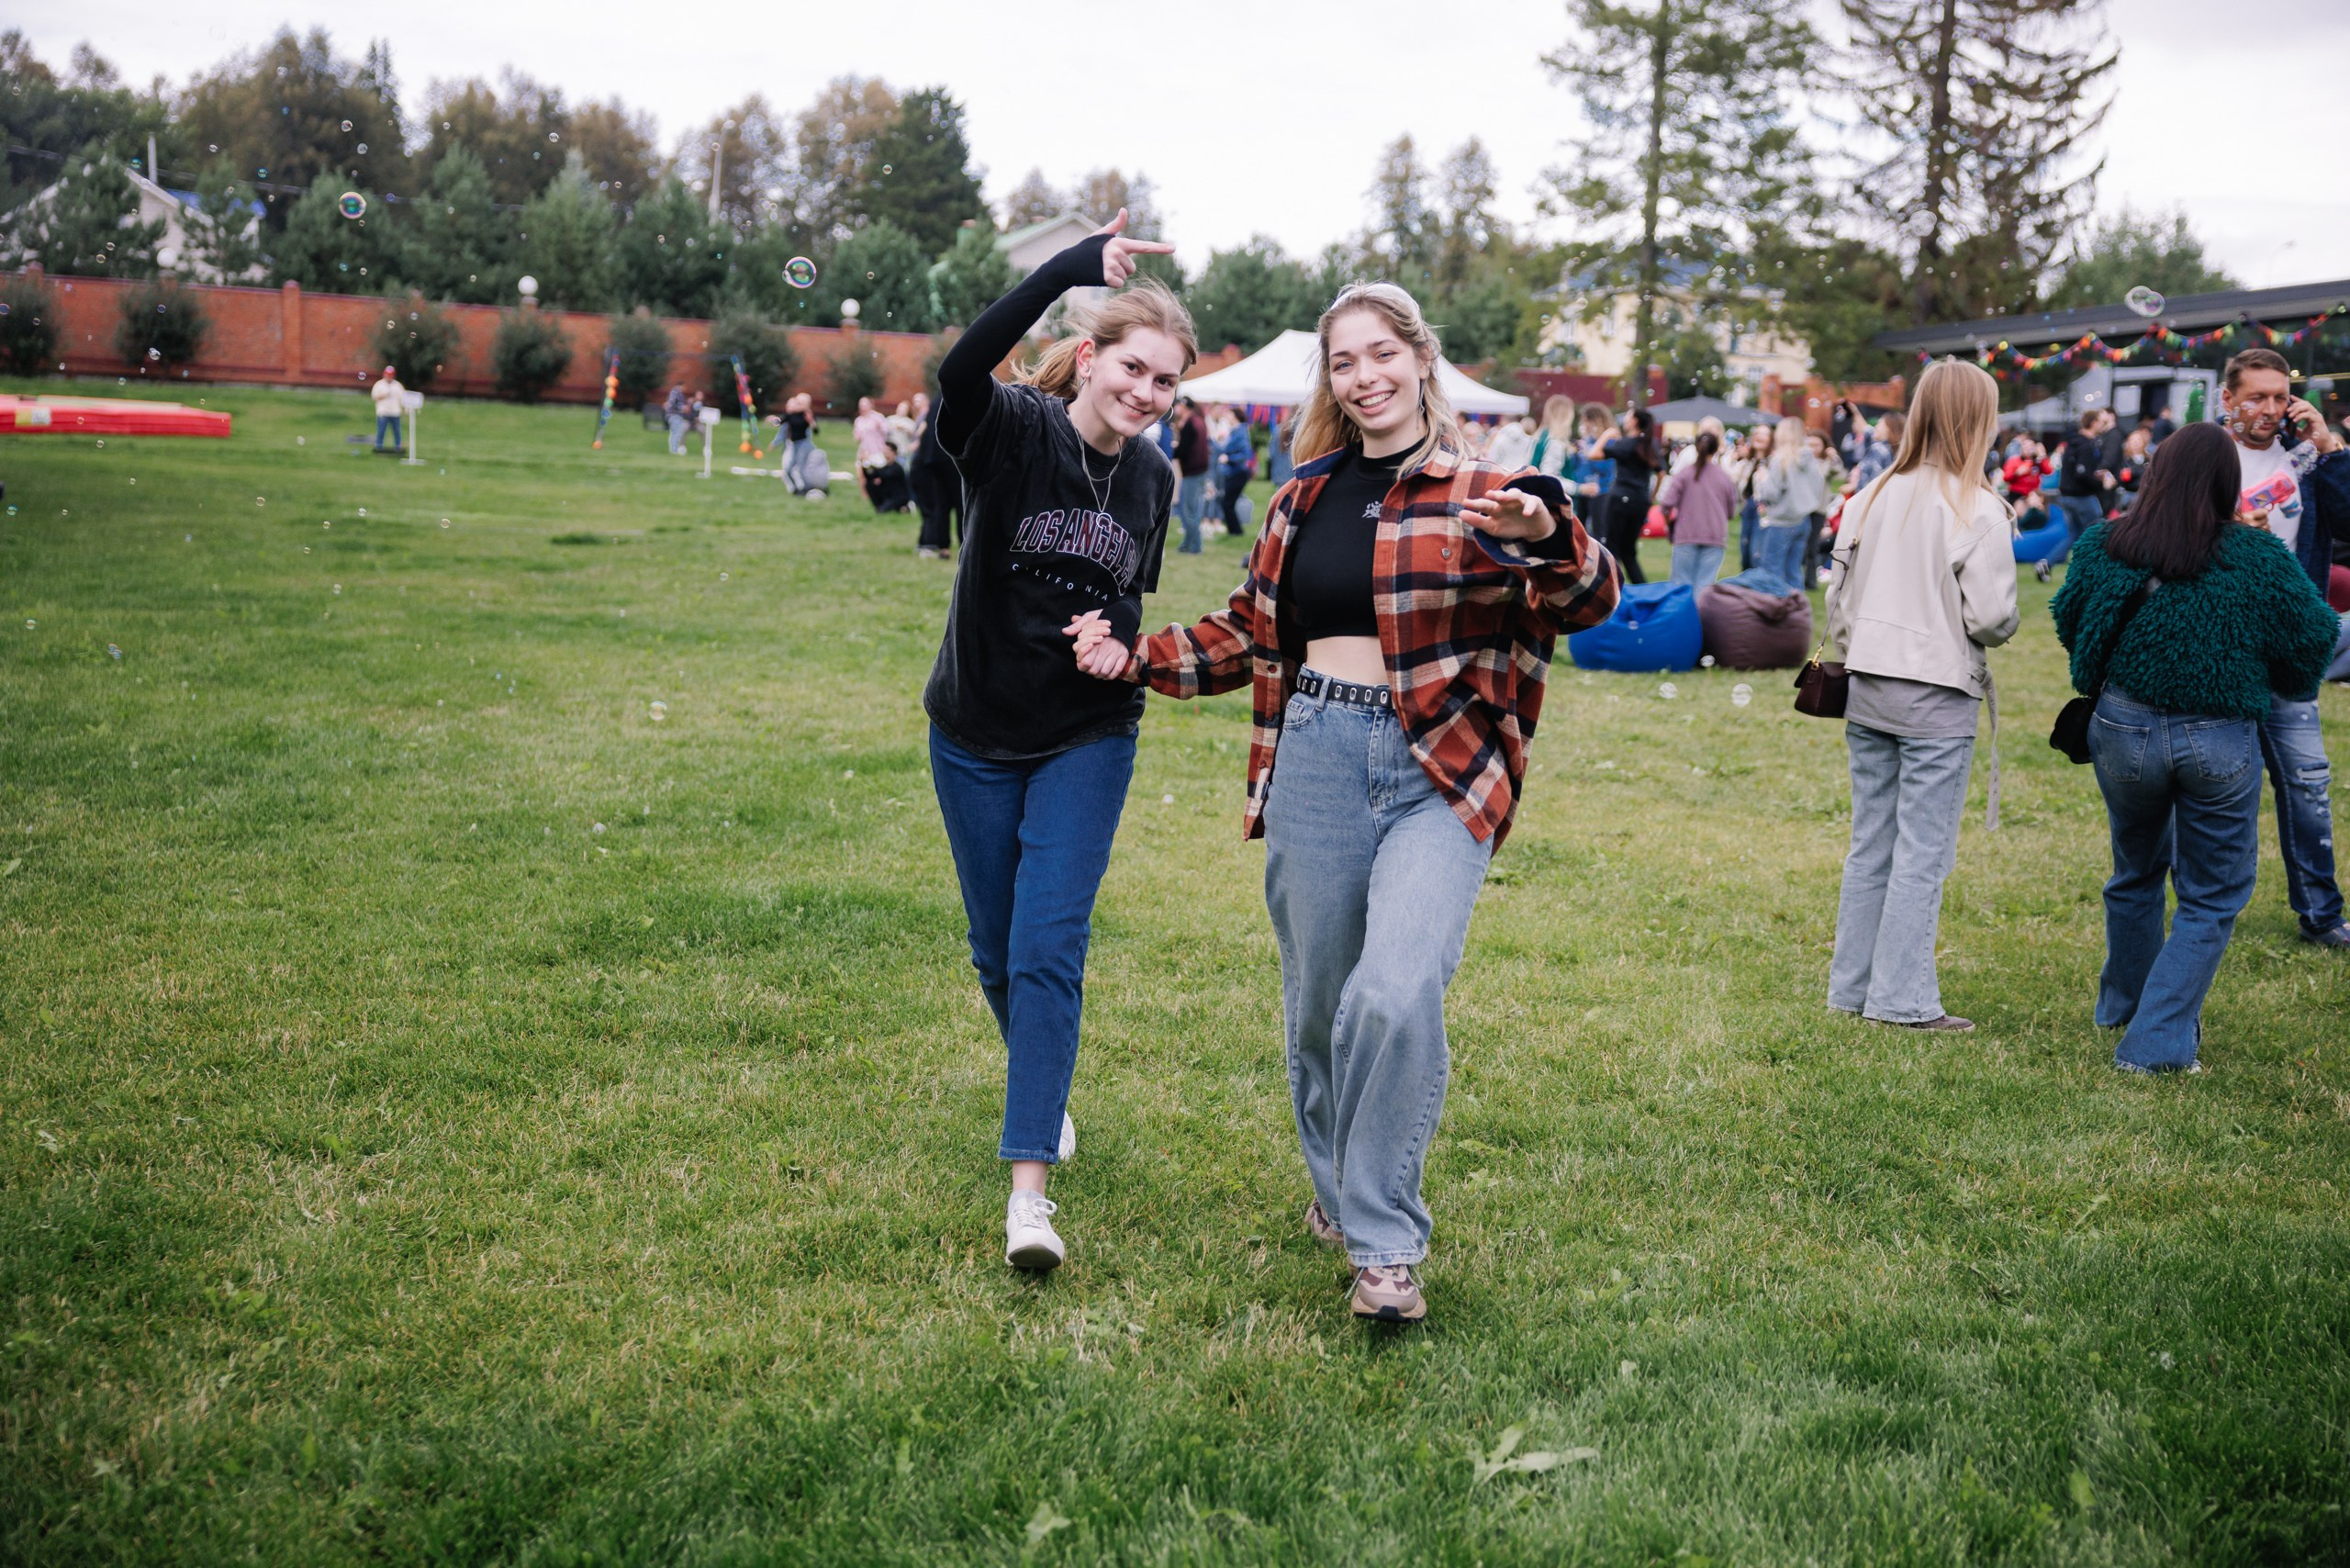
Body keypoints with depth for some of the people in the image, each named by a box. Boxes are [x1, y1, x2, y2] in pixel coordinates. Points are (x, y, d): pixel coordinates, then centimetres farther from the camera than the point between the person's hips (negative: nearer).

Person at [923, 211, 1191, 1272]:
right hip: (977, 736, -1)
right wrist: (1073, 265, -43)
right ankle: (1045, 1092, 41)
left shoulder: (1154, 478, 1)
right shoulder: (1012, 432, -13)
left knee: (1049, 947, -11)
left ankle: (1030, 1185, -12)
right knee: (998, 954, 13)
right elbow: (961, 370, -38)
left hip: (1089, 741, 1)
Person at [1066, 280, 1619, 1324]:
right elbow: (1249, 633, 23)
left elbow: (1590, 602, -13)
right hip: (1314, 766, 4)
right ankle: (1337, 1190, 37)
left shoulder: (1483, 492, -1)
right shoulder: (1303, 501, 13)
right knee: (1319, 1001, 12)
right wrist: (1136, 658, 11)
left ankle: (1385, 1243, -5)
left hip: (1440, 777, -4)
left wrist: (1549, 538, -35)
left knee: (1397, 995, -21)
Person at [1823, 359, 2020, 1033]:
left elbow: (1838, 600, 9)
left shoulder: (1870, 498, 4)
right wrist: (1998, 624, 9)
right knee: (1923, 852, 1)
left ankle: (1851, 985, 20)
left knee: (1869, 845, 14)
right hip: (1938, 698, -6)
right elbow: (1990, 617, -13)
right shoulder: (1977, 509, -12)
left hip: (1868, 691, 6)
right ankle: (1903, 998, 3)